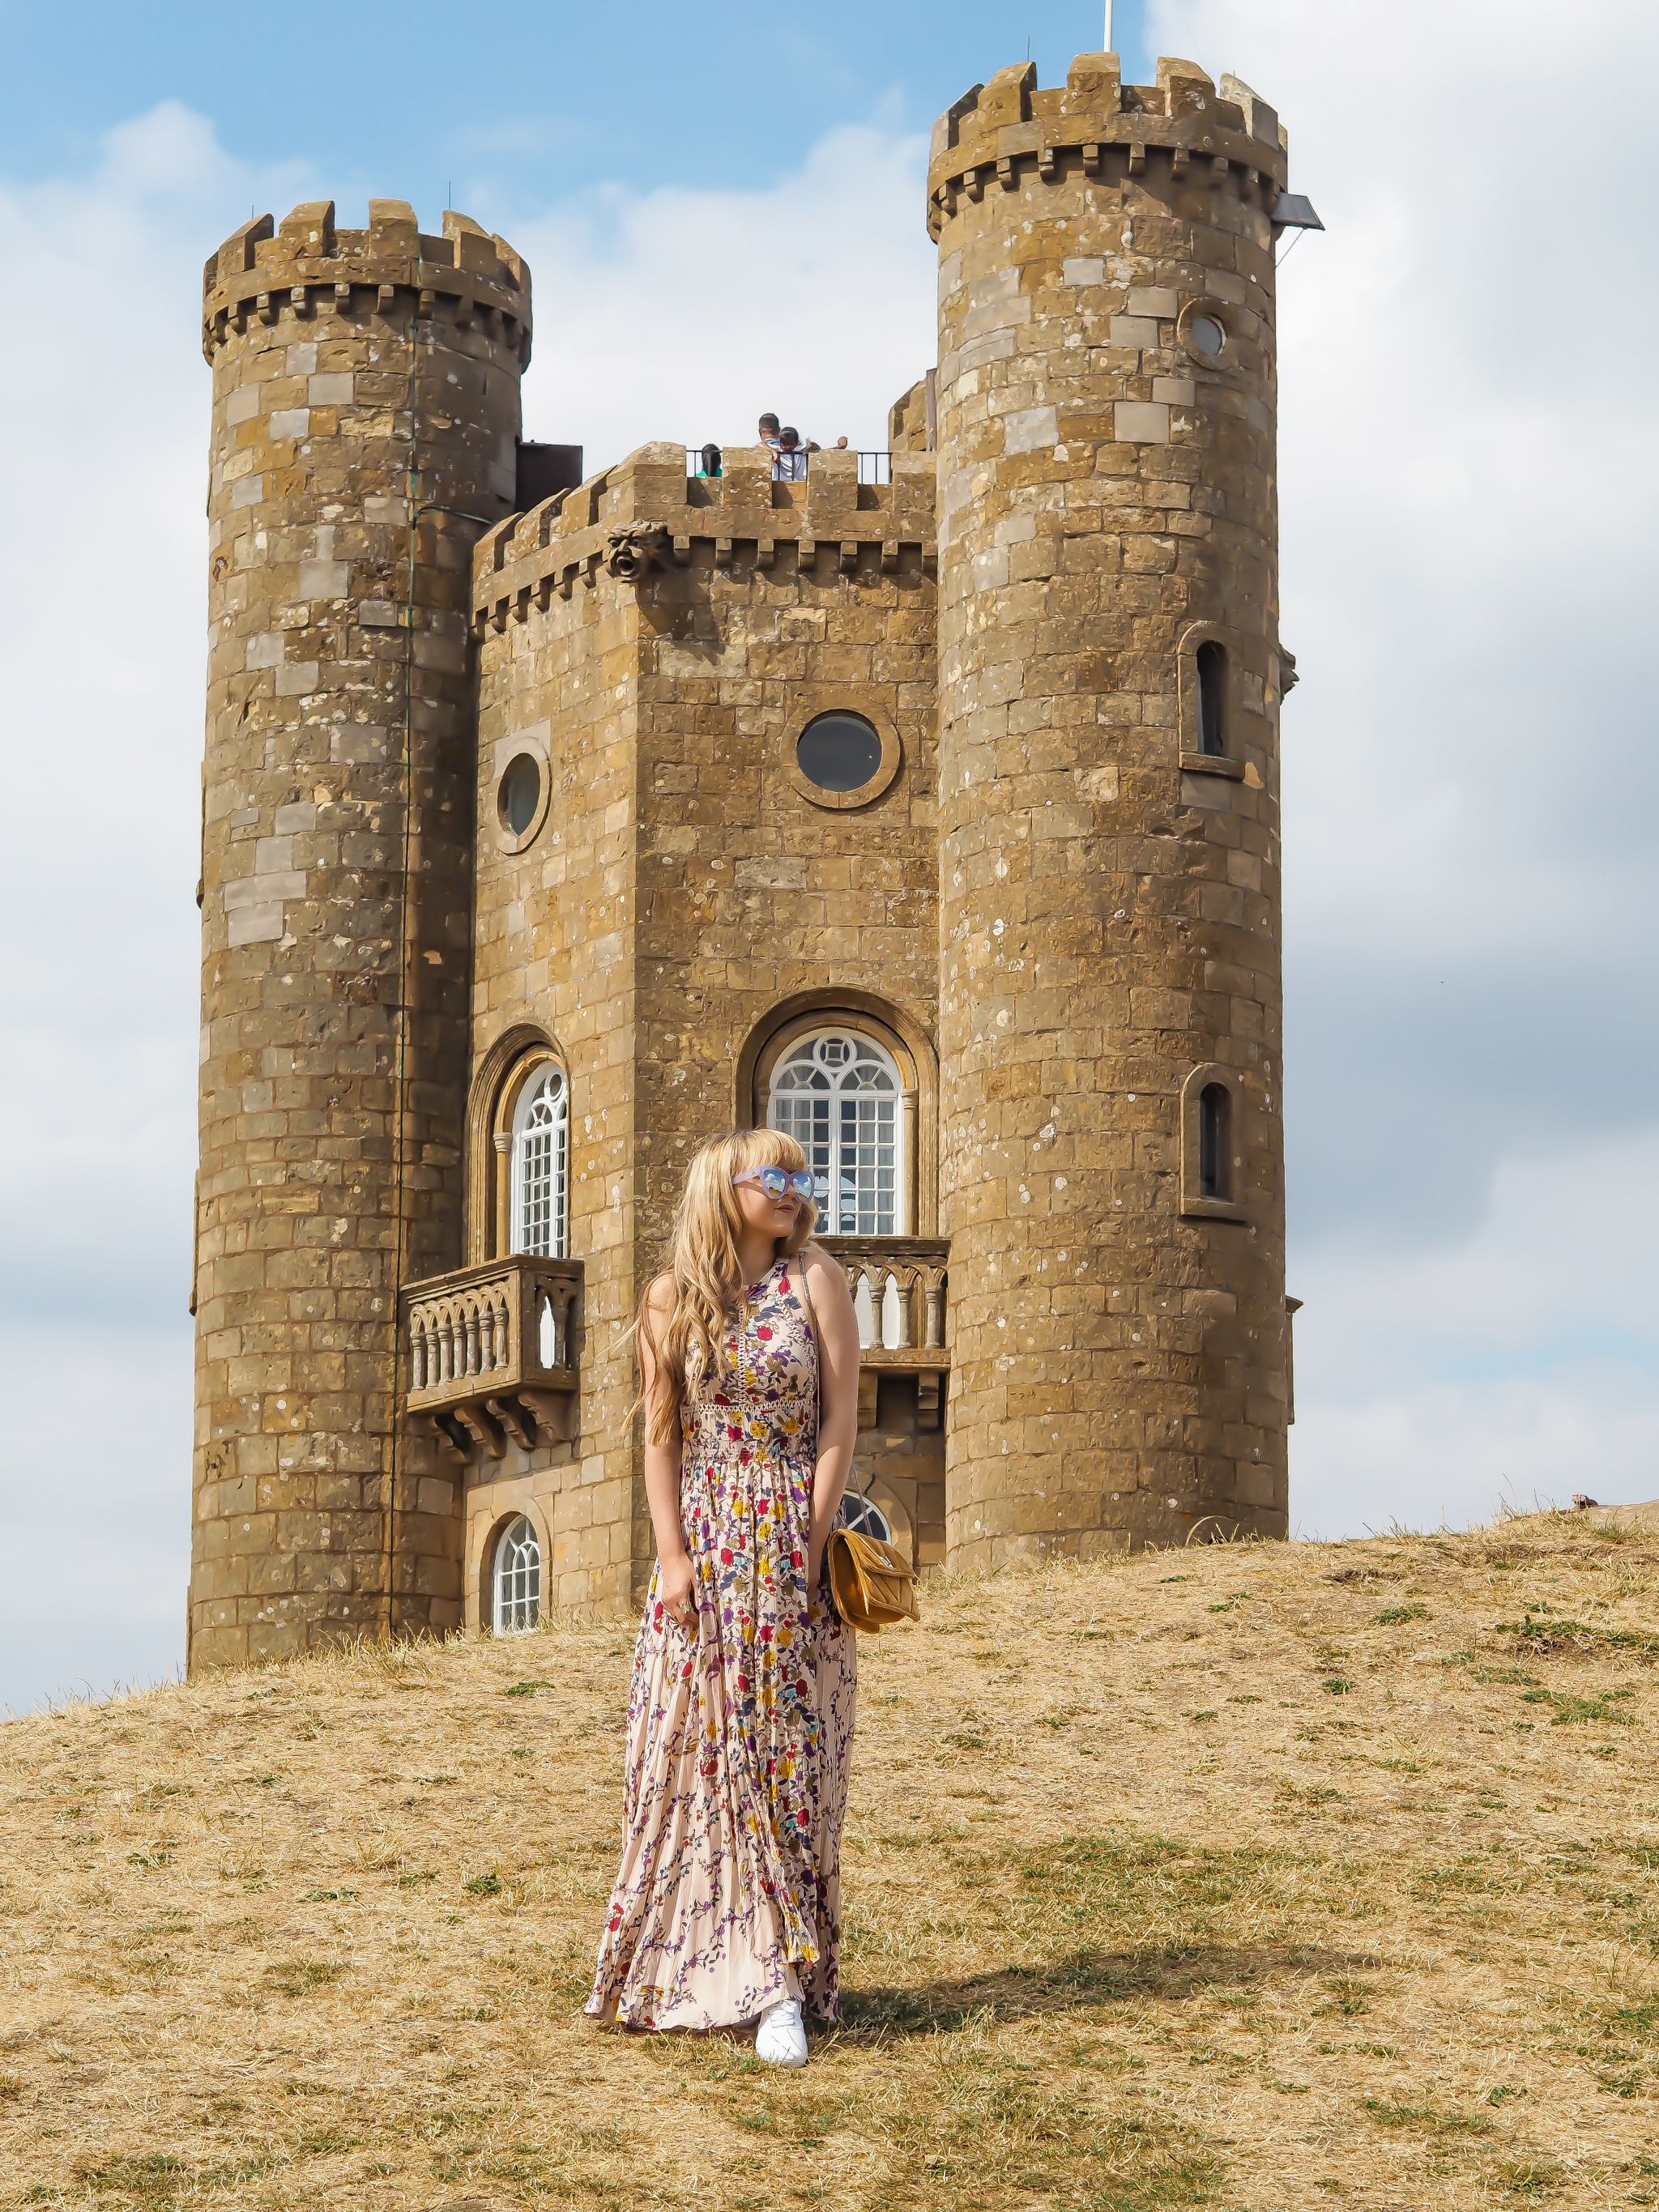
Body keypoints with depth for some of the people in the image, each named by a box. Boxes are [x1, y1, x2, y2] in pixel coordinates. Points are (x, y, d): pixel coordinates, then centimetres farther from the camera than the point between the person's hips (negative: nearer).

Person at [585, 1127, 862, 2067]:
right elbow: (662, 1434, 4)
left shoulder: (816, 1280, 0)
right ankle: (687, 1965, 15)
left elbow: (841, 1423, -4)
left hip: (793, 1540, -2)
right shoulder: (674, 1298, 5)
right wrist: (674, 1555, -6)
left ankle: (786, 1985, -4)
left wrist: (807, 1549, -11)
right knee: (693, 1745, 3)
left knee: (787, 1746, -3)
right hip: (704, 1543, 2)